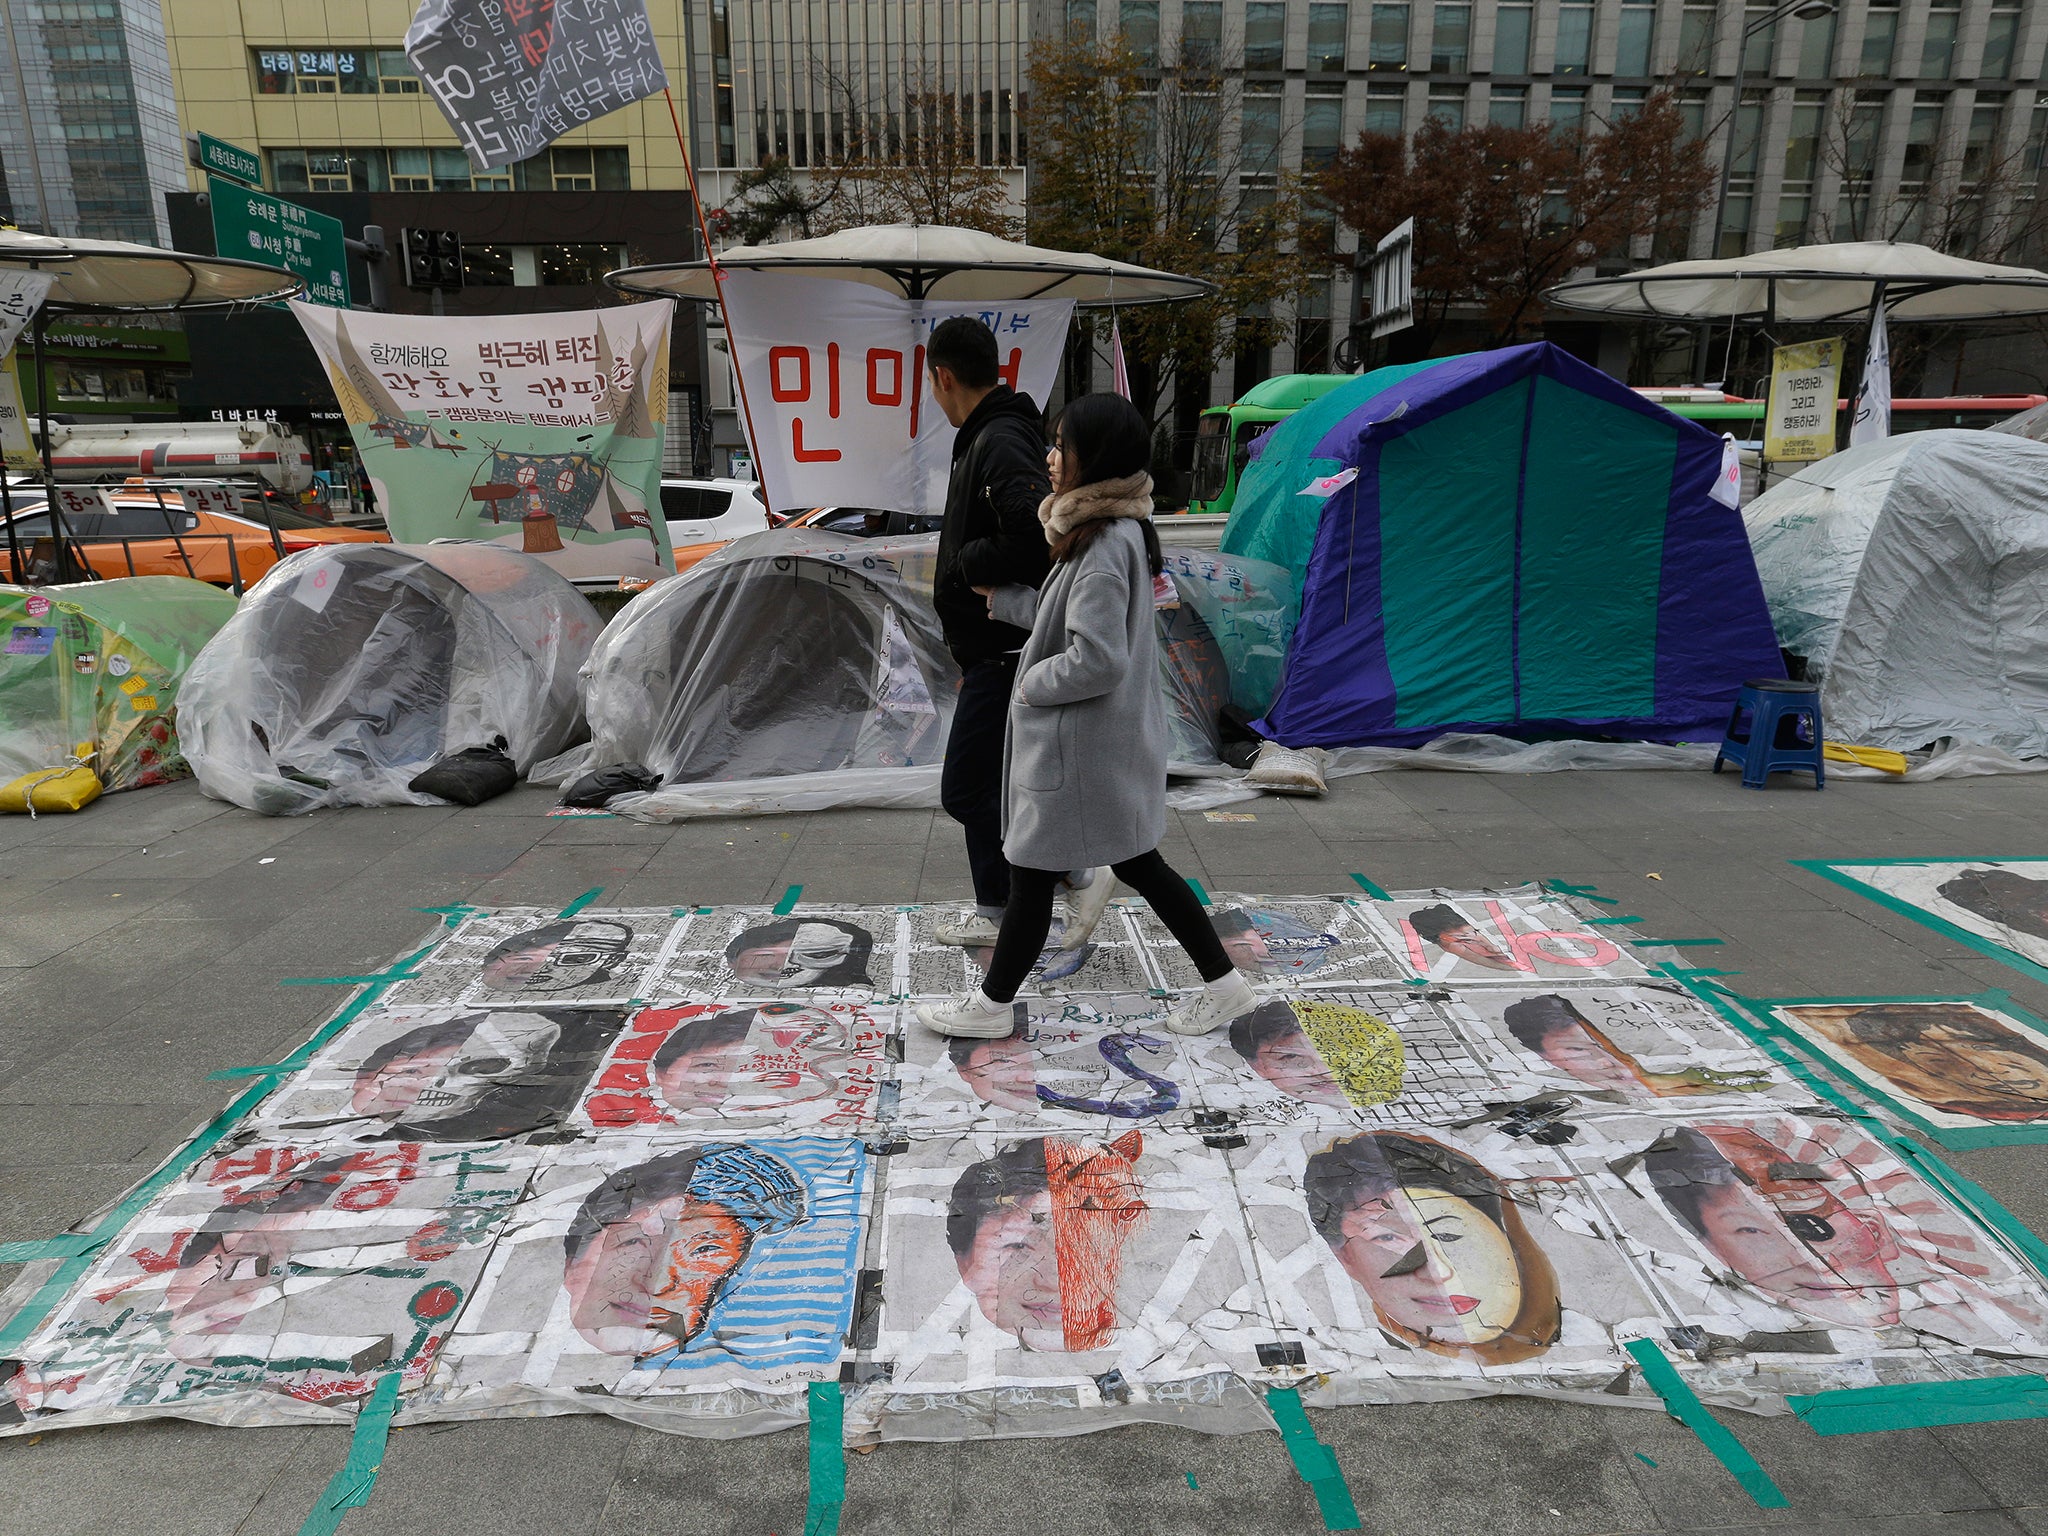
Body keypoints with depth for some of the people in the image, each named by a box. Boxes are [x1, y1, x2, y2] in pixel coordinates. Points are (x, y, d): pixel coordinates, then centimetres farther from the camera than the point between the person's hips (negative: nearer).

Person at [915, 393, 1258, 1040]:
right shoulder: (1118, 530, 8)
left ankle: (991, 1005, 24)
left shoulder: (1105, 546, -23)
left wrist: (1031, 684, -13)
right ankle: (1223, 982, 27)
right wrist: (1001, 597, 19)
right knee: (1137, 863, 18)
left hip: (1078, 744, -10)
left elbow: (1097, 659, -28)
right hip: (1116, 738, 10)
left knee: (1031, 870, 6)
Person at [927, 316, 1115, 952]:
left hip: (1006, 654, -11)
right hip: (994, 650, 11)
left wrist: (965, 565, -19)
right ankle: (996, 910, 31)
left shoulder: (1001, 443, -19)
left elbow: (1037, 535, -34)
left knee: (966, 791, -4)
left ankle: (1078, 877, 6)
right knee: (983, 786, 18)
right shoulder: (988, 437, 14)